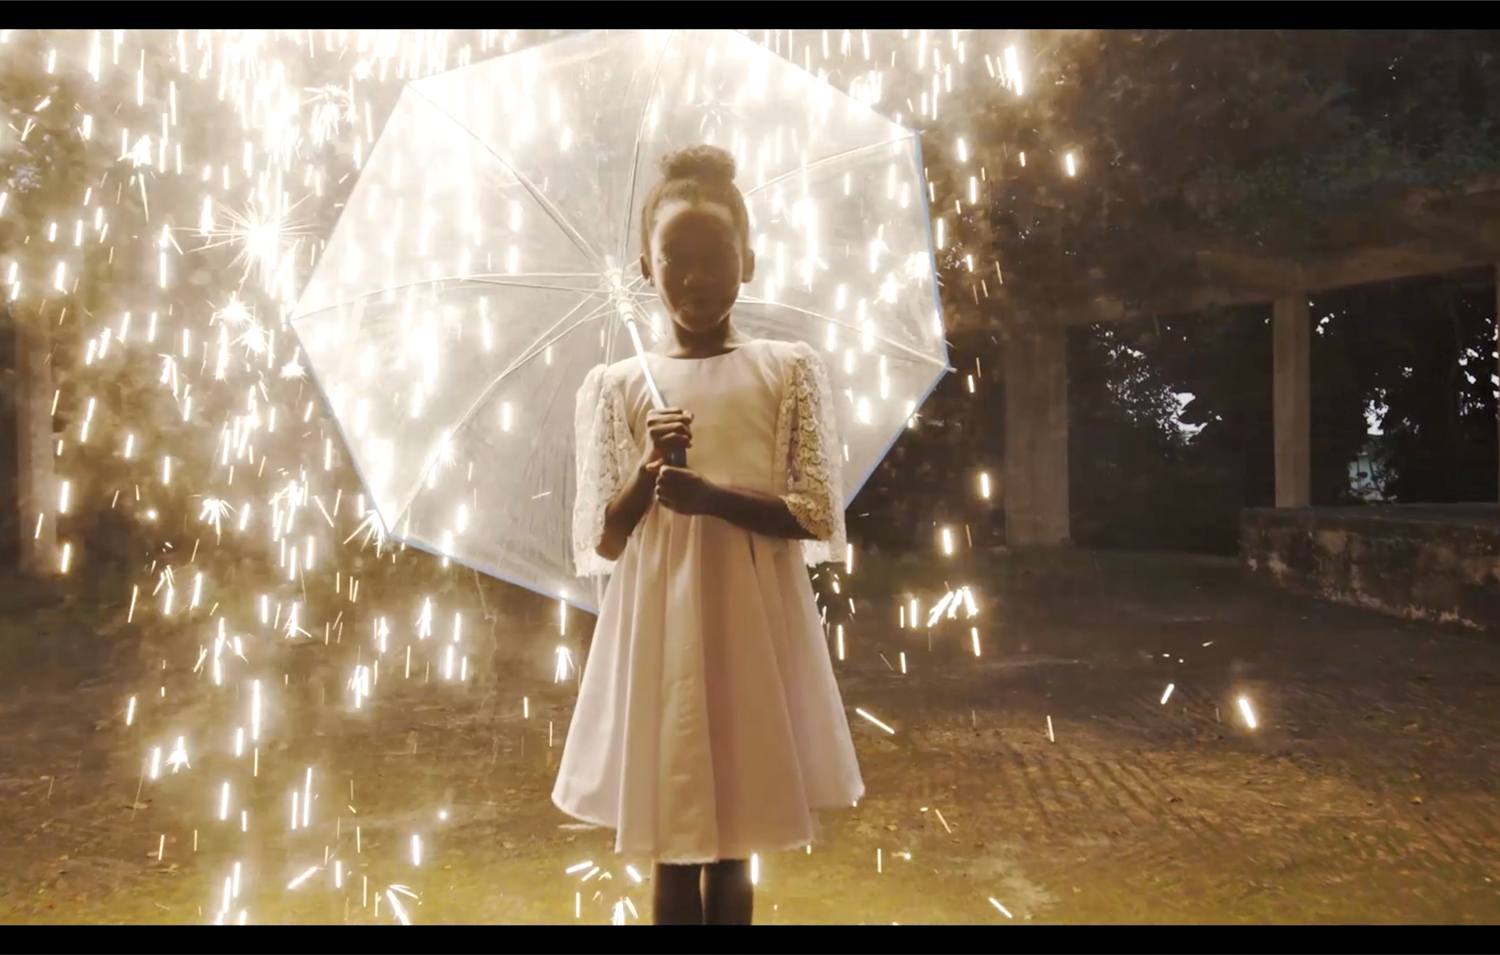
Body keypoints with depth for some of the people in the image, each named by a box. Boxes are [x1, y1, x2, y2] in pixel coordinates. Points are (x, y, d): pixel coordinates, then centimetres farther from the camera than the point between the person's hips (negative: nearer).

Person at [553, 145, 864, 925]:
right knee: (671, 844, 7)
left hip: (753, 621, 0)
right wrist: (648, 475, -17)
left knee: (733, 846, 9)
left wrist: (711, 497, -17)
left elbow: (819, 518, -4)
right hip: (657, 625, 1)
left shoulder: (790, 370, 1)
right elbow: (598, 544, 1)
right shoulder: (615, 384, 3)